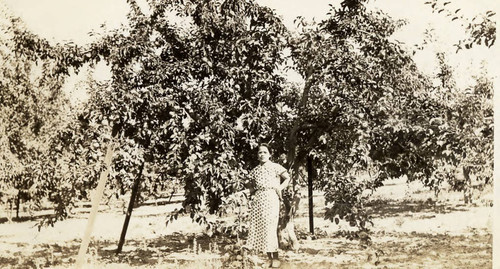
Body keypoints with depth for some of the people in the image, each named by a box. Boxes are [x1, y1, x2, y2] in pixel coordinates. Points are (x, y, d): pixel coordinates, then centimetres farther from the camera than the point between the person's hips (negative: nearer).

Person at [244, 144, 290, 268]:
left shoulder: (275, 167, 2)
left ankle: (275, 257, 0)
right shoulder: (255, 170, 14)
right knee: (257, 226, 1)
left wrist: (279, 188, -5)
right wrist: (252, 191, 6)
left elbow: (287, 178, 5)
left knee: (270, 227, -8)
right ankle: (269, 257, 9)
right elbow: (251, 184, 25)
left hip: (270, 198, -5)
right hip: (257, 200, 5)